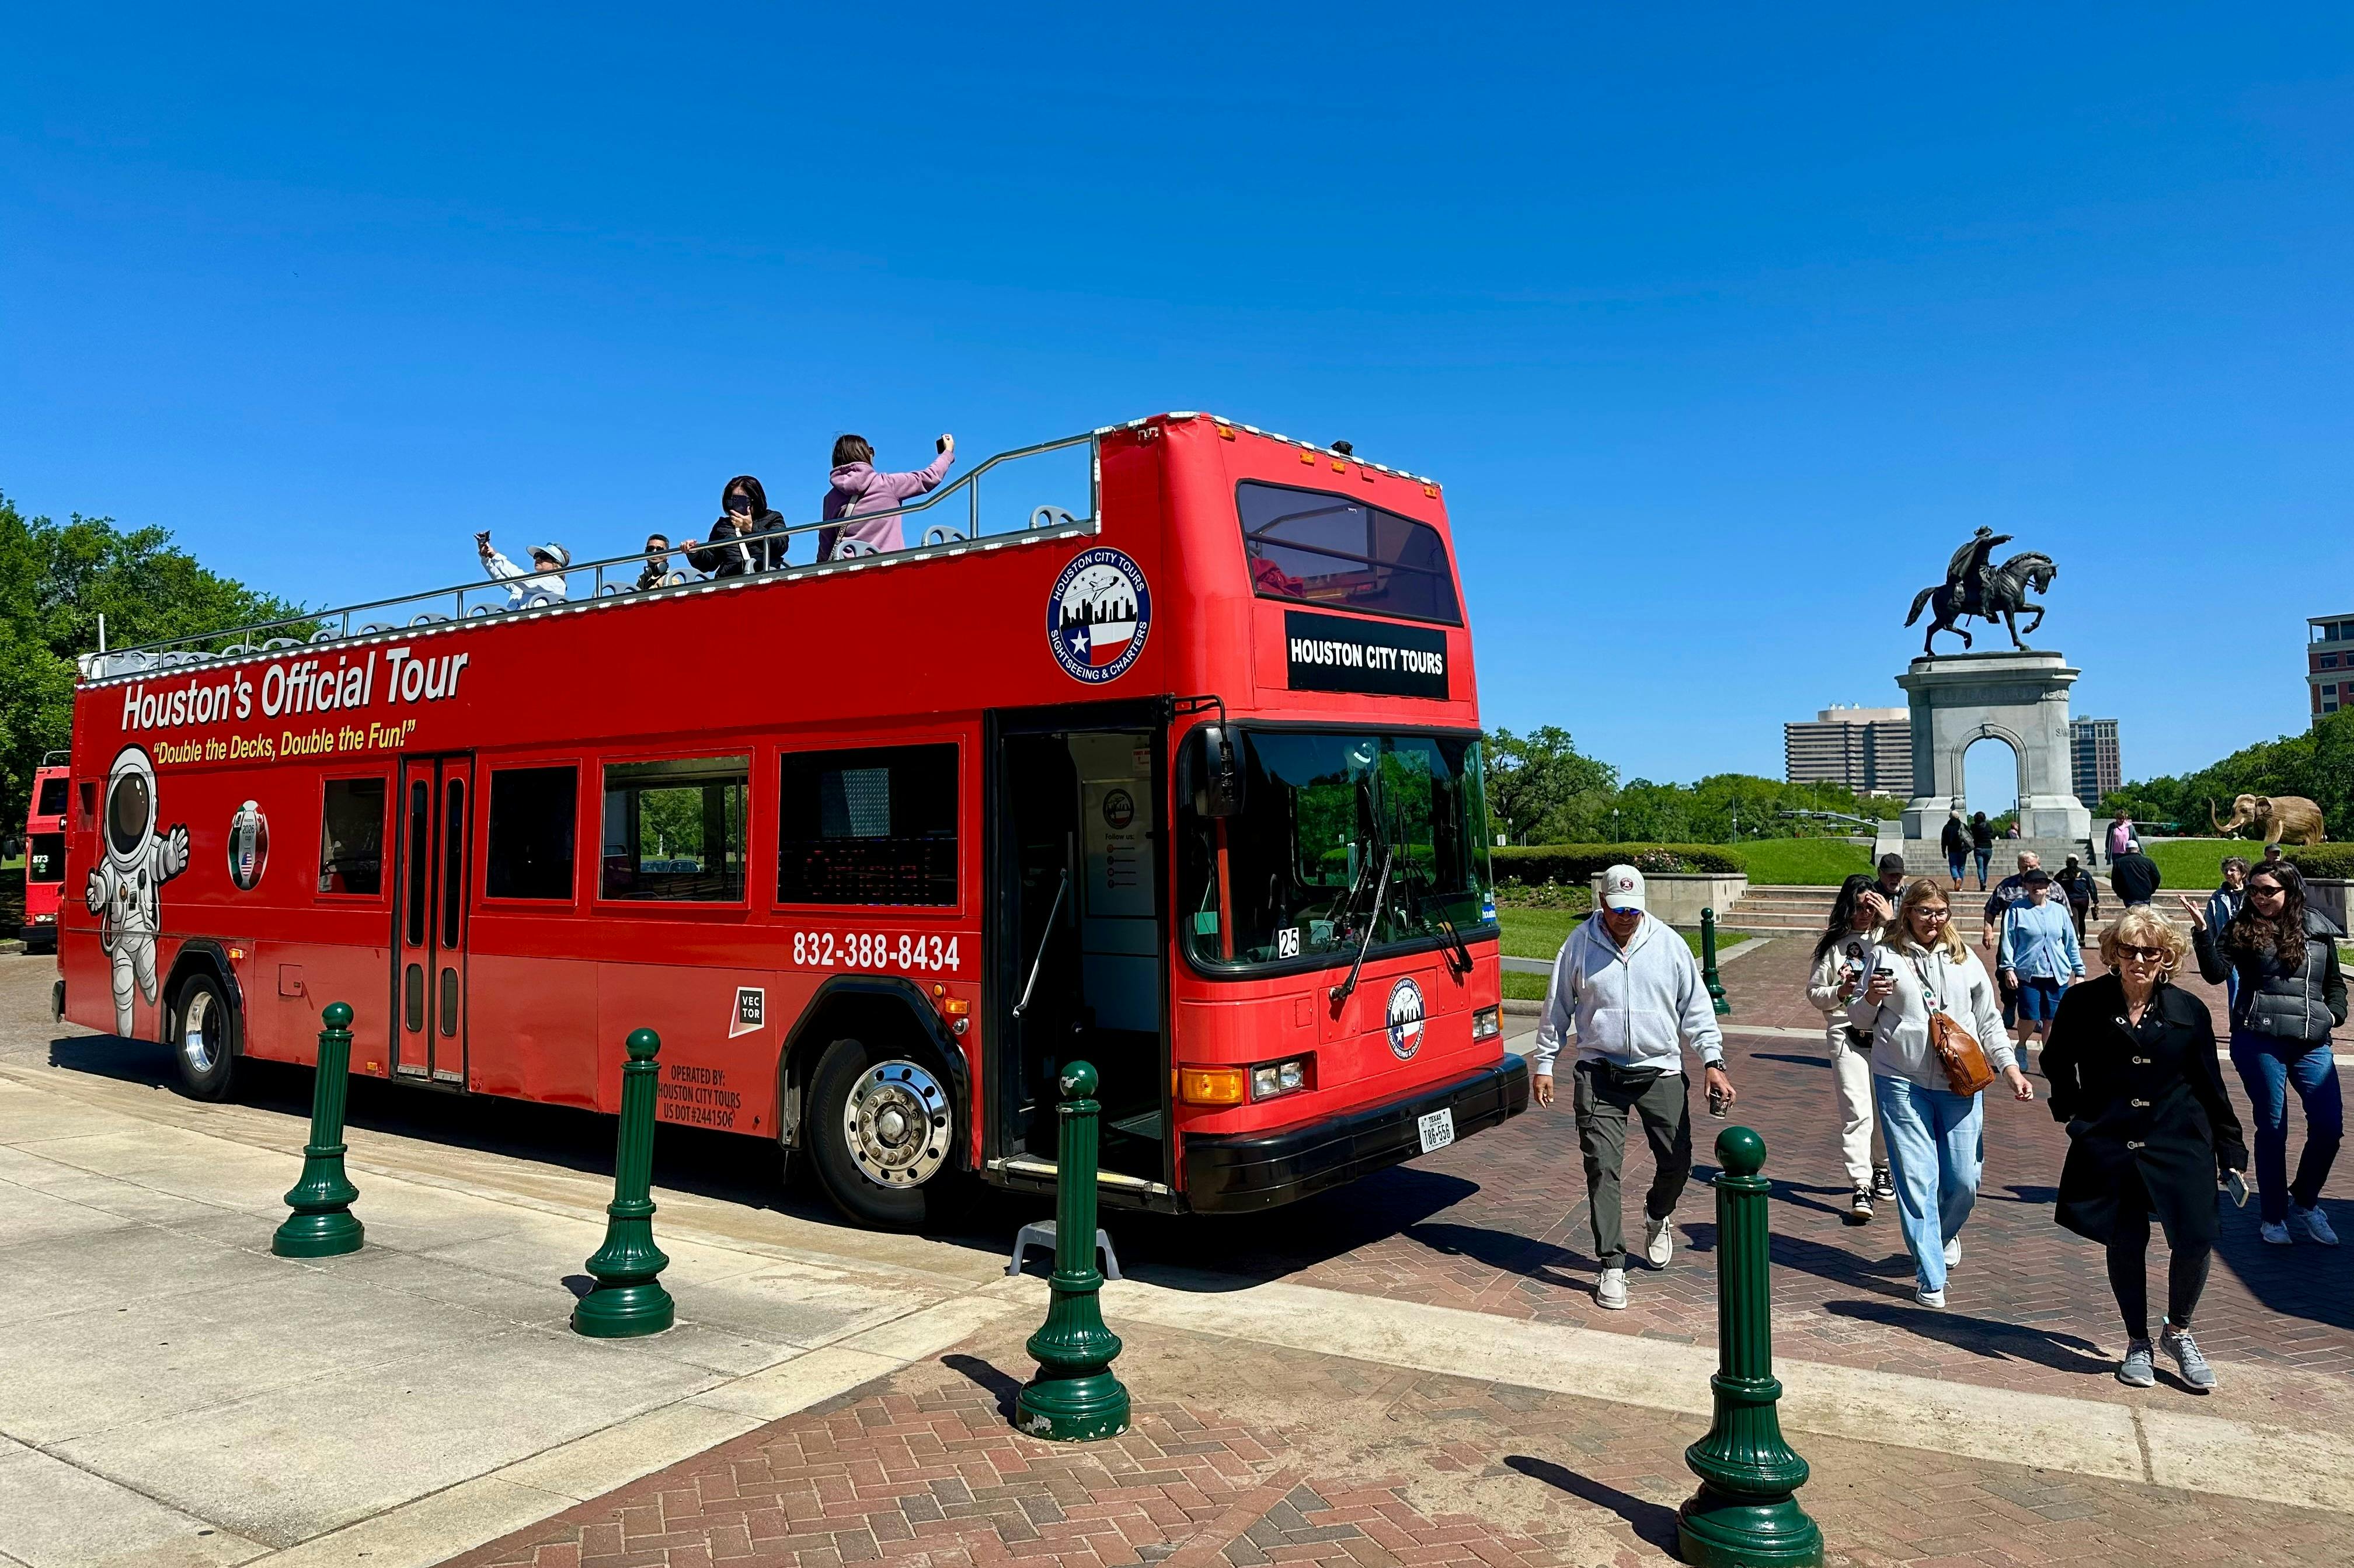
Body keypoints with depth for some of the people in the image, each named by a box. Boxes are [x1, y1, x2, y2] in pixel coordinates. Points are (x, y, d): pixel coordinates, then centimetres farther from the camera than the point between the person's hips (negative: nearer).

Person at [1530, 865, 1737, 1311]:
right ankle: (1611, 1266, 4)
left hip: (1660, 1070, 1)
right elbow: (1557, 1007, 6)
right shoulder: (1580, 944, -1)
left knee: (1677, 1162, 4)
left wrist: (1714, 1063, -2)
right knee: (1602, 1168, -5)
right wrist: (1544, 1064, 5)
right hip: (1598, 1072, -1)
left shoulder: (1668, 943, 1)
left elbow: (1696, 1007, 5)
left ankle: (1657, 1217, 39)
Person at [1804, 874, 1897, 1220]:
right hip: (1846, 1033, -2)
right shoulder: (1833, 944, 3)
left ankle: (1883, 1168, 35)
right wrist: (1840, 992, -13)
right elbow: (1814, 993, 7)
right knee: (1856, 1111, -9)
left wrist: (1891, 922, -15)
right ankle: (1860, 1186, -8)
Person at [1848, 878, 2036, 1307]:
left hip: (1960, 1083, 2)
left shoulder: (1964, 959, 11)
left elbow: (1989, 1021, 15)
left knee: (1964, 1179, 3)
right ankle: (1930, 1278, 4)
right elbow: (1860, 1022, 9)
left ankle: (1945, 1235, 36)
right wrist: (1870, 999, -12)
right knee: (1917, 1179, -6)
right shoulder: (1885, 956, 4)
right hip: (1902, 1082, -2)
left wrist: (2010, 1067, 5)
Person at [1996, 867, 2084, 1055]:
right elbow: (2008, 941, -3)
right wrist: (2009, 969, -11)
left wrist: (2079, 971, 12)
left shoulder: (2059, 911, 11)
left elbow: (2071, 943, 14)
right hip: (2027, 974, -3)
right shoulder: (2017, 911, 0)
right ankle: (2021, 1047, 22)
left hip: (2057, 975, 3)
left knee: (2052, 1019, 4)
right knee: (2029, 1018, -6)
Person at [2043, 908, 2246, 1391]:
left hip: (2180, 1143, 1)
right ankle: (2137, 1343, 26)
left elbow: (2210, 1085, 7)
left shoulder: (2189, 1010, 1)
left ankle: (2178, 1332, 21)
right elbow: (2057, 1062, 11)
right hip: (2108, 1145, -1)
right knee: (2125, 1243, 5)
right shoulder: (2083, 1003, -3)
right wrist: (2071, 1112, 2)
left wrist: (2232, 1153, 8)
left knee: (2195, 1239, -6)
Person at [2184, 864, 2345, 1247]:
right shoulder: (2243, 927, -1)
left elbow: (2335, 982, 21)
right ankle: (2273, 1215, 18)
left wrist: (2334, 1014, 4)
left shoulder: (2319, 929, 9)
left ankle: (2305, 1201, 26)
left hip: (2312, 1043, 3)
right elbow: (2216, 973, -11)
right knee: (2272, 1127, 4)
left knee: (2329, 1126, 1)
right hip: (2259, 1042, -3)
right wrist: (2202, 931, -22)